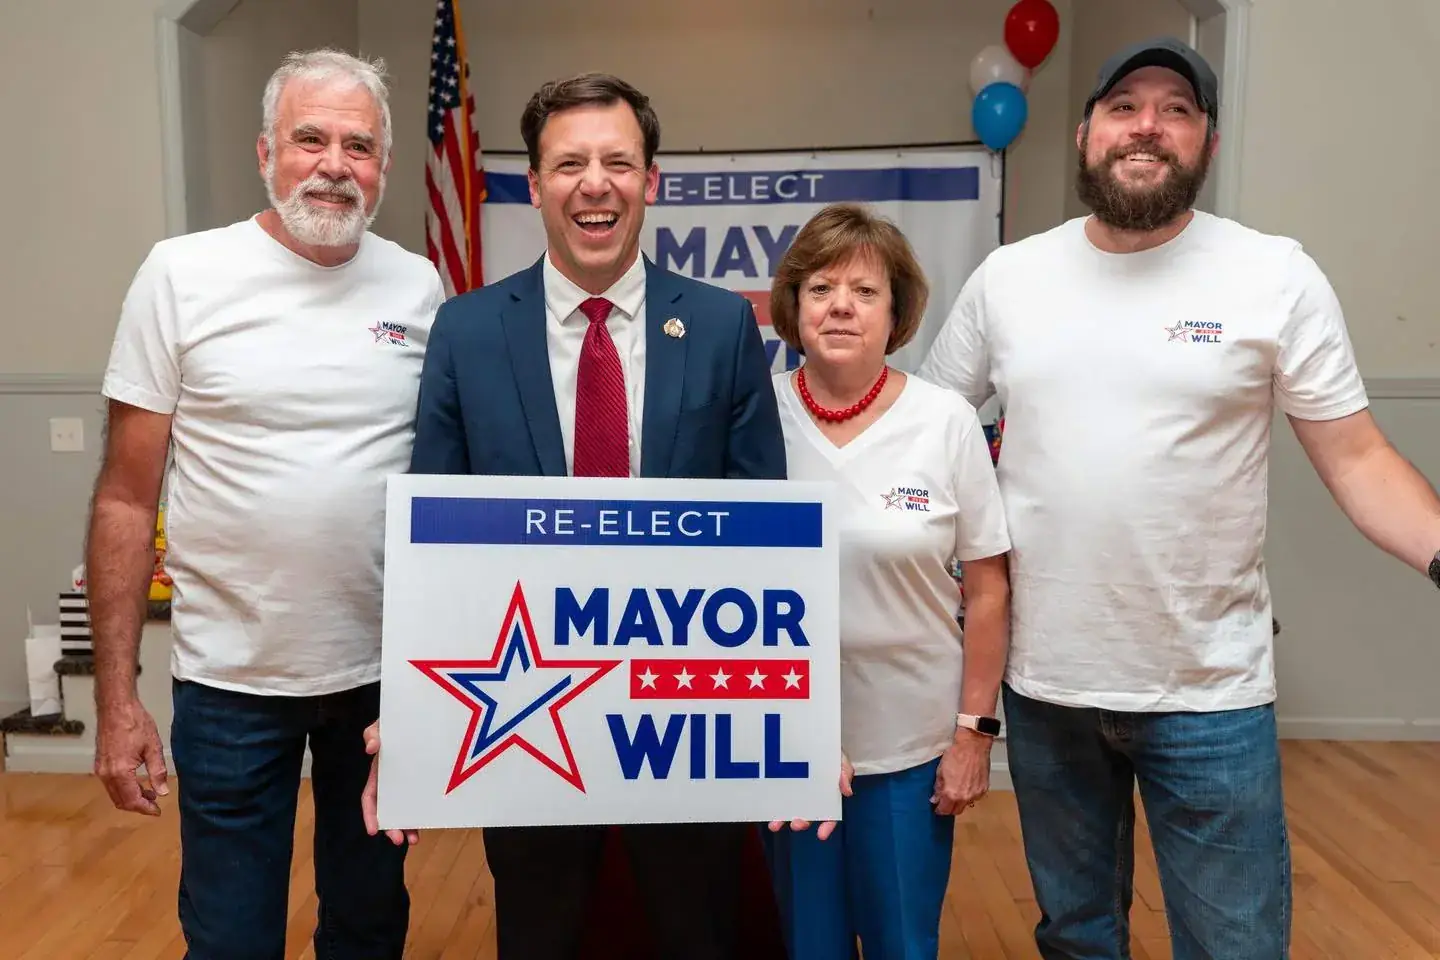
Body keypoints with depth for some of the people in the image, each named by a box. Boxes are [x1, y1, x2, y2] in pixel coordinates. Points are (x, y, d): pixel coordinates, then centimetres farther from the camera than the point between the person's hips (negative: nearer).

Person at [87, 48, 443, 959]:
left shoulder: (418, 286, 0)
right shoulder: (183, 274, -7)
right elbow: (127, 499, -4)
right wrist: (116, 696, -6)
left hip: (390, 672, 2)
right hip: (231, 681, -2)